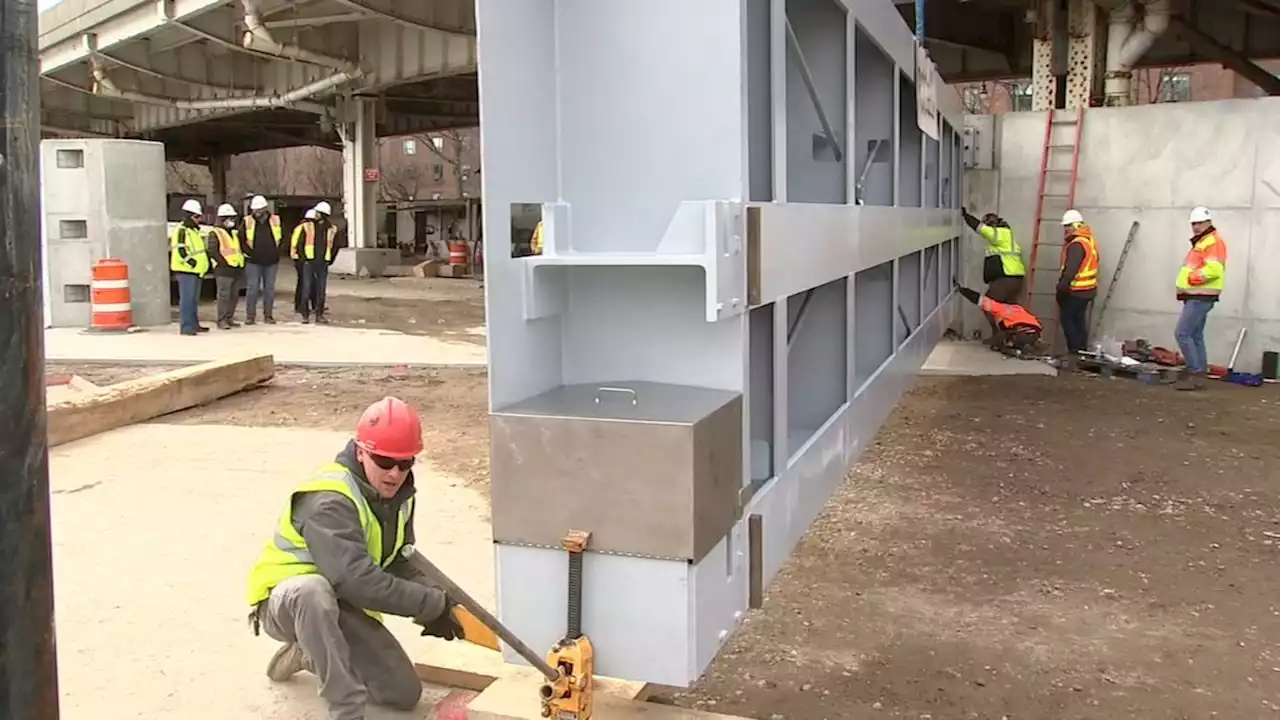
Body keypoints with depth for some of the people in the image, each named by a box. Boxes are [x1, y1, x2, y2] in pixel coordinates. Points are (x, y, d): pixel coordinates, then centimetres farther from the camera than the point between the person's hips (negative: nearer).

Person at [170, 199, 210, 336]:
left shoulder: (194, 230, 20)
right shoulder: (181, 230, -11)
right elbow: (180, 251, -20)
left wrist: (201, 265, 17)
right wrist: (193, 263, -22)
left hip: (195, 270, 10)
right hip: (186, 270, -10)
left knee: (194, 299, 16)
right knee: (187, 298, -12)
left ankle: (194, 324, 24)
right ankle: (186, 327, -14)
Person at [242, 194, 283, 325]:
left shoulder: (276, 220, 1)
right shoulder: (247, 221, -3)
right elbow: (241, 239, 2)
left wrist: (277, 252, 5)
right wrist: (249, 252, -4)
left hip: (271, 261, 2)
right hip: (254, 262, -2)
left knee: (270, 289, 8)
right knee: (253, 288, -1)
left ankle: (268, 315, 15)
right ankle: (250, 315, 6)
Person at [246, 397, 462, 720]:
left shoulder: (397, 493, -2)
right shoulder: (329, 501, -30)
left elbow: (399, 563, 3)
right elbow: (358, 580, -38)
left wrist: (435, 604, -16)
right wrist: (433, 604, -32)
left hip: (341, 605, 7)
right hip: (285, 602, -7)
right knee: (313, 590, -43)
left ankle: (311, 655, 22)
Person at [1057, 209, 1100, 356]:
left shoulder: (1077, 244, -20)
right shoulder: (1090, 240, 13)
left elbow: (1070, 270, -26)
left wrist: (1061, 288, -24)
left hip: (1075, 291, -10)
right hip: (1087, 289, 10)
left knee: (1067, 319, -1)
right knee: (1079, 320, 14)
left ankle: (1075, 350, -3)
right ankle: (1082, 350, 16)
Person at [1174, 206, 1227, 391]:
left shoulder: (1214, 241, -12)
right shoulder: (1201, 242, 21)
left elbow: (1214, 269, -25)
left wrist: (1191, 278, -19)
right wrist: (1186, 281, 8)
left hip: (1201, 297, -11)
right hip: (1196, 296, 11)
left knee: (1182, 333, -13)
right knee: (1195, 336, 11)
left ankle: (1195, 372, -10)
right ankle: (1198, 375, 15)